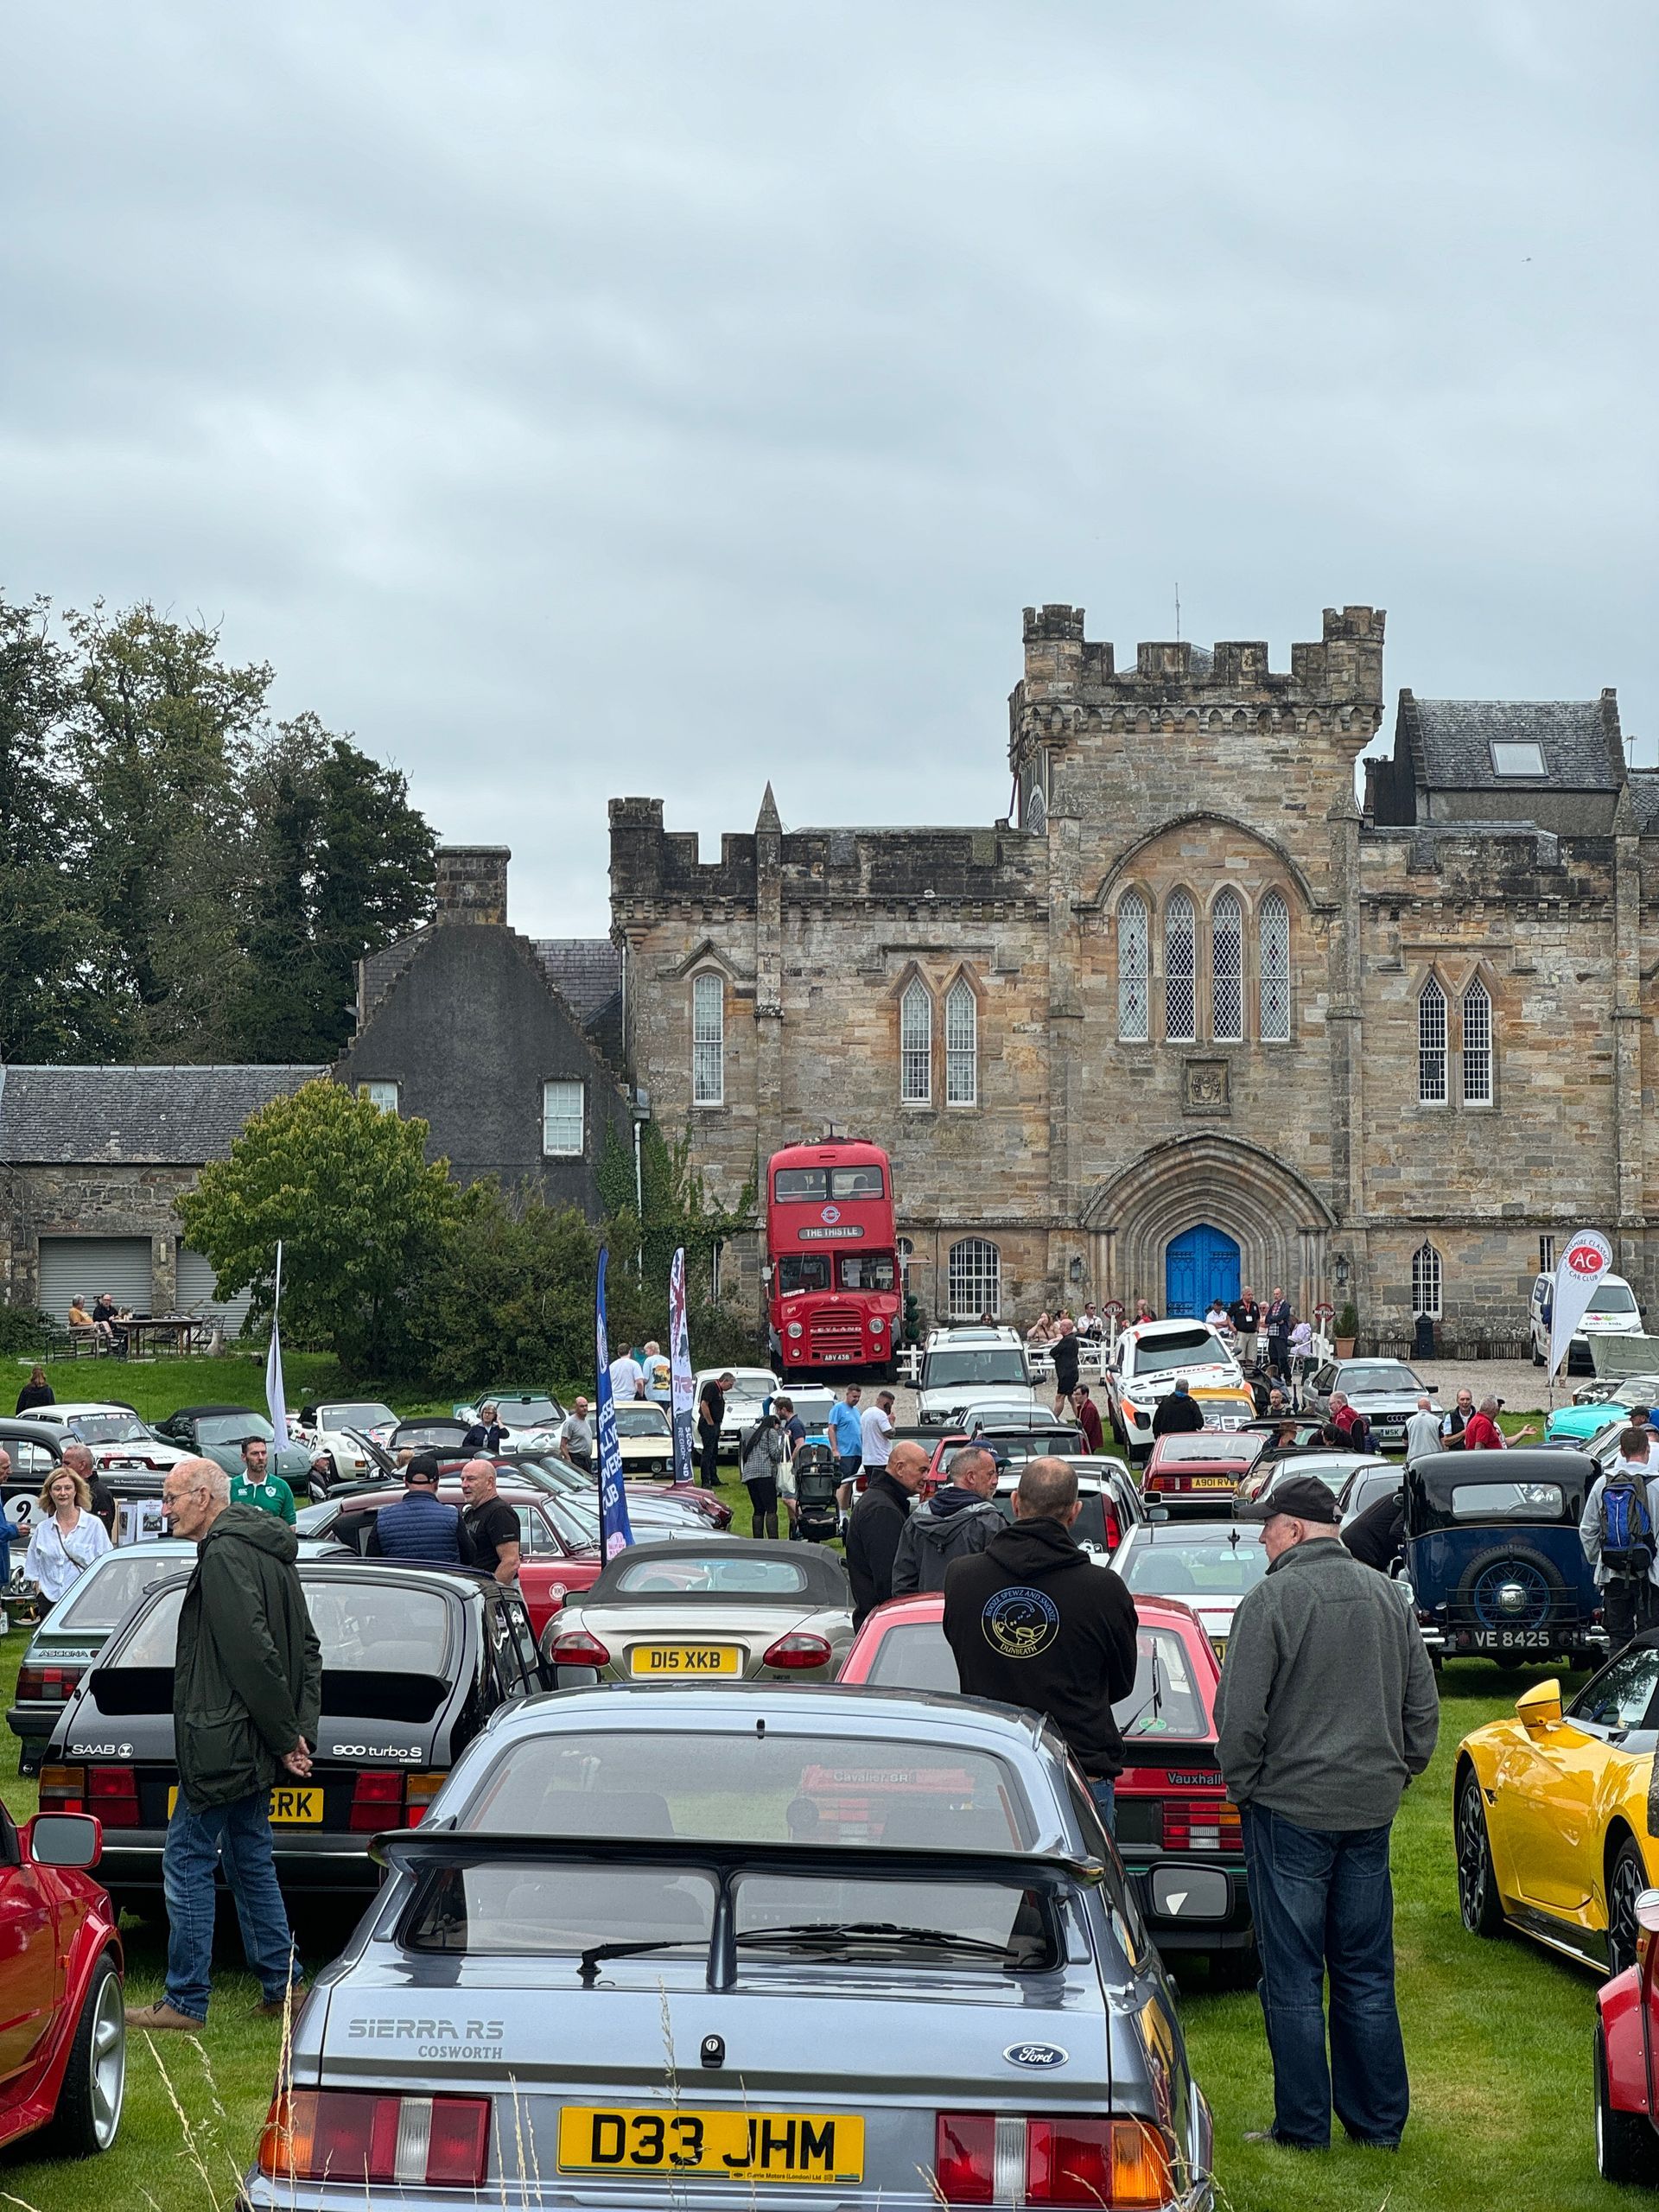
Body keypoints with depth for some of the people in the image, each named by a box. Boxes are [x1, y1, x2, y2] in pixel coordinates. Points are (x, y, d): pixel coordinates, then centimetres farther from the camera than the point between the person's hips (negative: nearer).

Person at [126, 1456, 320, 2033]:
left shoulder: (225, 1556, -15)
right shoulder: (267, 1552, 16)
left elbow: (253, 1654, -22)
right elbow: (307, 1653, 18)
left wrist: (284, 1735, -16)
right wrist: (299, 1733, 10)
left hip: (220, 1743, -10)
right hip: (253, 1745, 10)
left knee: (186, 1863, -5)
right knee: (249, 1861, 16)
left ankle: (185, 2002, -2)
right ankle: (282, 1987, 18)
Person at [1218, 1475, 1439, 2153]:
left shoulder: (1272, 1600, -13)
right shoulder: (1386, 1597, 8)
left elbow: (1239, 1714, -14)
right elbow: (1423, 1705, 13)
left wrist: (1242, 1784, -1)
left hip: (1290, 1808, -6)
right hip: (1371, 1810, 6)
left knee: (1293, 1977, 1)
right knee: (1367, 1975, 12)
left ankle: (1303, 2126, 4)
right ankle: (1379, 2122, 16)